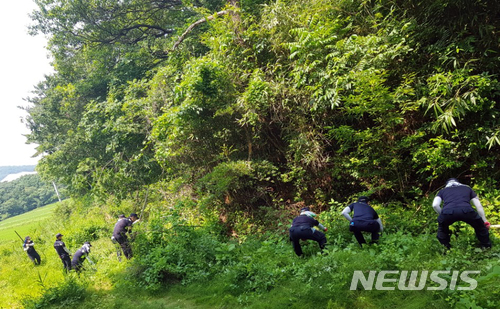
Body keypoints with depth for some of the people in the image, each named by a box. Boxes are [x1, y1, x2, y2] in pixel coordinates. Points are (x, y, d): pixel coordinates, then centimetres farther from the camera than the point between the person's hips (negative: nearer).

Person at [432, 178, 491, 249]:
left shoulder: (442, 191, 35)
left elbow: (435, 205, 18)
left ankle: (446, 249, 35)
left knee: (442, 229, 34)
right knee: (480, 227, 32)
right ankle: (487, 248, 39)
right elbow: (479, 206, 34)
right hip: (466, 210, 0)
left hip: (447, 211, 0)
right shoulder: (467, 188, 39)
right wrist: (485, 222, 43)